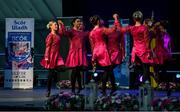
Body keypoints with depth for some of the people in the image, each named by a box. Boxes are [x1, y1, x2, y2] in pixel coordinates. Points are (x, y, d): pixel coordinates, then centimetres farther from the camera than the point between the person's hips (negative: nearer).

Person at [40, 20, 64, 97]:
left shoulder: (58, 35, 12)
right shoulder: (50, 35, -8)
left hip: (57, 55, 7)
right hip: (52, 55, -7)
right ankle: (48, 91, 6)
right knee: (51, 73, -2)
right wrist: (46, 57, -16)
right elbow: (47, 47, -11)